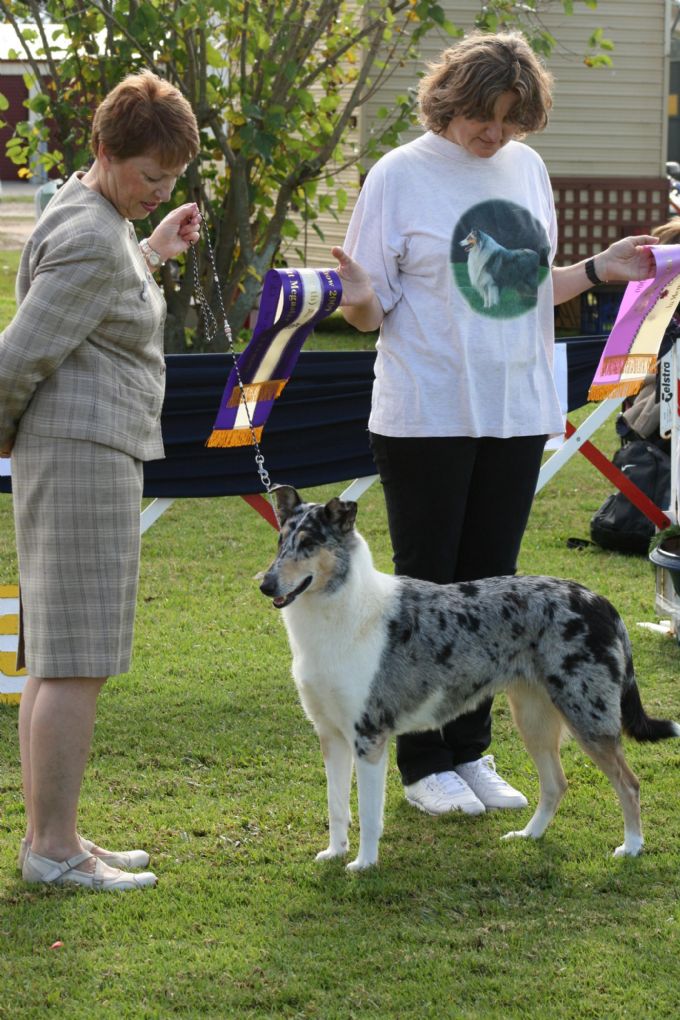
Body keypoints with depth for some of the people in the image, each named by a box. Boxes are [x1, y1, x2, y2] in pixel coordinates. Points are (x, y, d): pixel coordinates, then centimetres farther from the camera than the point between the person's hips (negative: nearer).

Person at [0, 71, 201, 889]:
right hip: (82, 453, -11)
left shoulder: (87, 214, 14)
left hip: (83, 457, 11)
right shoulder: (91, 241, -18)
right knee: (78, 659, -9)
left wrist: (153, 252, 27)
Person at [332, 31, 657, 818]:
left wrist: (600, 269, 4)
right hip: (427, 418, -5)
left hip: (516, 412, 5)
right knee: (427, 586, 2)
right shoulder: (401, 175, -7)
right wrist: (356, 298, -28)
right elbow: (372, 311, -6)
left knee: (490, 586, 10)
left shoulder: (527, 169, 9)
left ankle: (470, 752, 20)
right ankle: (424, 764, 11)